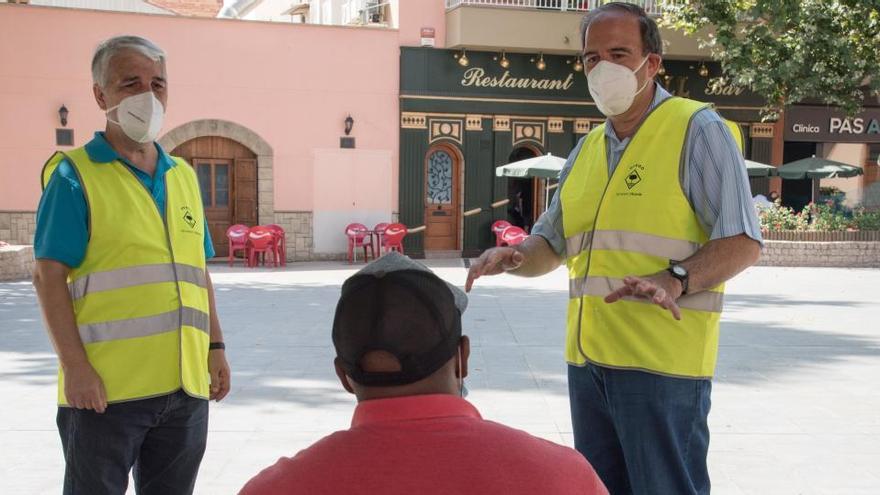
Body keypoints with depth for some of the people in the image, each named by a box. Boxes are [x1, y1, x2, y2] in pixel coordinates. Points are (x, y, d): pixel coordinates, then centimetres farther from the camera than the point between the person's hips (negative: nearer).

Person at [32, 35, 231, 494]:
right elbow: (50, 277, -10)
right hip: (104, 388, -5)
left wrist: (215, 346, 11)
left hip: (185, 385, 6)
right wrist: (75, 366, -17)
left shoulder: (184, 177, 14)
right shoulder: (75, 176, -4)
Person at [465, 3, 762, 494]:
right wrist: (514, 256, -1)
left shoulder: (698, 129, -6)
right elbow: (551, 243, 22)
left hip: (662, 359, -7)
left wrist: (674, 280, -30)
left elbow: (742, 243, -13)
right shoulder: (587, 149, 16)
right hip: (587, 358, 7)